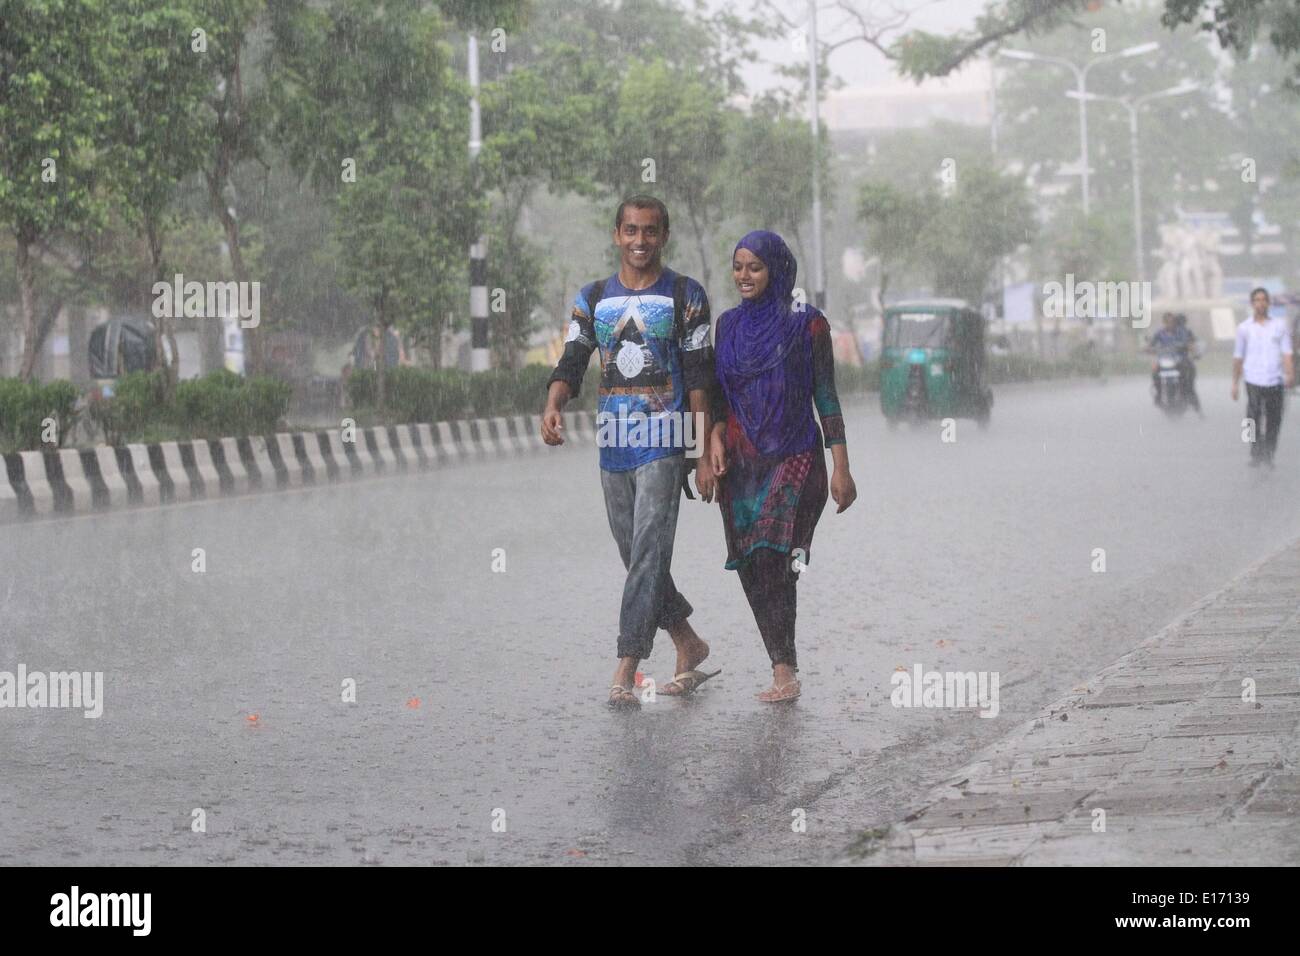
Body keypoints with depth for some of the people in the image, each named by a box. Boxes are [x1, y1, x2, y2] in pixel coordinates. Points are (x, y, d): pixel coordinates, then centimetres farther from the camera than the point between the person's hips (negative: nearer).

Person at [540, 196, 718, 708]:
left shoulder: (685, 295, 1)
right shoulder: (593, 299, 11)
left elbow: (699, 378, -1)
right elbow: (572, 364, 6)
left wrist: (705, 455, -5)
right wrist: (553, 407, -17)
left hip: (664, 442, -5)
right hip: (613, 446, 5)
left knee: (648, 554, -13)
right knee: (637, 558, 11)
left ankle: (625, 671, -18)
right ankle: (689, 646, 28)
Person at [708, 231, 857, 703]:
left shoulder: (807, 324, -2)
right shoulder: (728, 324, 12)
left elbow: (825, 397, -1)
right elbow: (720, 393, 16)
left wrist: (841, 468, -5)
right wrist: (716, 436, -4)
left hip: (794, 457, -5)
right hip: (741, 463, 5)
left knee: (772, 557, -21)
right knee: (751, 568, 1)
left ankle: (785, 672, -19)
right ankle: (784, 671, 9)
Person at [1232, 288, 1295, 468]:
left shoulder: (1279, 326, 10)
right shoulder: (1244, 328, 9)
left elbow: (1287, 353, 4)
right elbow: (1238, 357, 14)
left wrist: (1290, 374, -12)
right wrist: (1235, 384, 13)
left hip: (1275, 380, 1)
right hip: (1254, 380, -1)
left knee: (1274, 420, 3)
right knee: (1254, 417, -13)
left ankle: (1268, 455, 15)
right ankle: (1256, 455, -9)